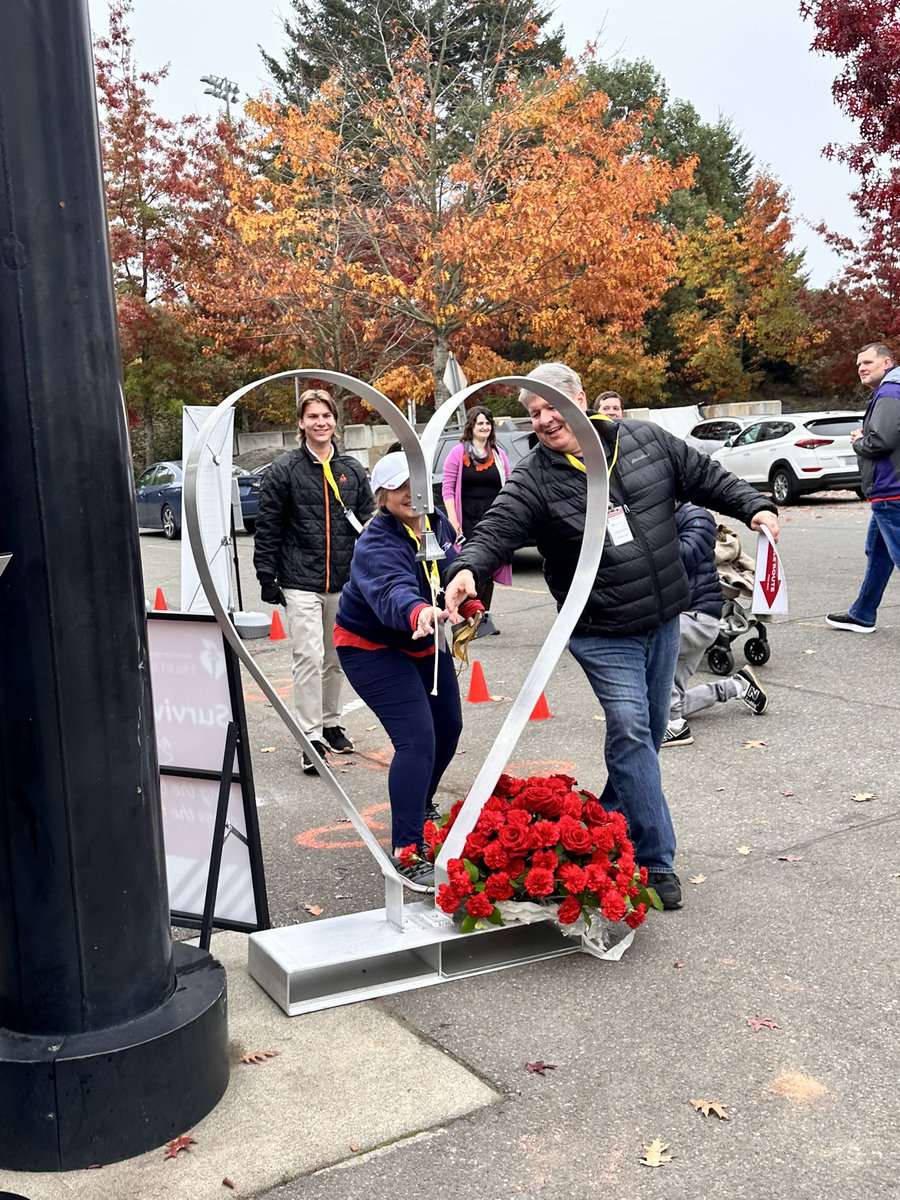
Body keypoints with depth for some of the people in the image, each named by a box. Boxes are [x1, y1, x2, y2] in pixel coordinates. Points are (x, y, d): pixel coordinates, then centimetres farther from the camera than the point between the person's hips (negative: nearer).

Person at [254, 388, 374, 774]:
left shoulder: (352, 470, 8)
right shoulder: (284, 470, -3)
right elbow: (267, 528, -2)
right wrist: (266, 577, -6)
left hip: (344, 582, 4)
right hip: (300, 583, -4)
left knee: (335, 658, 14)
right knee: (309, 657, -9)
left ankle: (330, 723, 30)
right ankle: (311, 738, -4)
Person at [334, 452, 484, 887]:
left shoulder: (438, 524, -6)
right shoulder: (377, 544, -29)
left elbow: (453, 572, 15)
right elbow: (392, 591, -51)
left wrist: (469, 604, -2)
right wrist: (419, 613, -71)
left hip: (423, 643, 8)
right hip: (373, 648, -8)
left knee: (448, 728, 17)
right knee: (417, 739, -20)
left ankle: (420, 806, 43)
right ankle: (407, 851, -15)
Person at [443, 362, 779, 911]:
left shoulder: (646, 442, 2)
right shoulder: (535, 479, -7)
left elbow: (706, 476, 12)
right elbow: (498, 528, -19)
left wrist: (754, 506, 1)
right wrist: (469, 568, -38)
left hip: (663, 621, 4)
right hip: (603, 634, -4)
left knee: (649, 733, 13)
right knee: (630, 733, -13)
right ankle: (655, 861, -2)